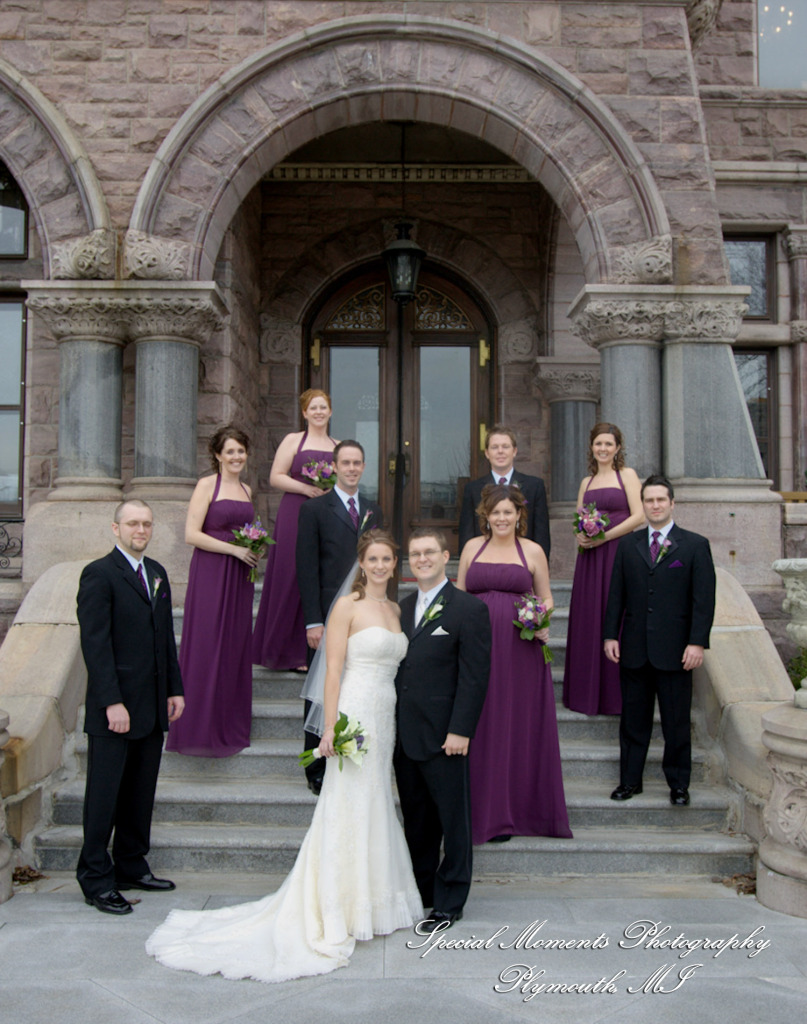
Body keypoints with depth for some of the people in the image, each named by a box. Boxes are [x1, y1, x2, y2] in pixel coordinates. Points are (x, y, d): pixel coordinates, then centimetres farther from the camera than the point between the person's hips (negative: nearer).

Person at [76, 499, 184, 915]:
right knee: (104, 794, 1)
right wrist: (112, 702, -19)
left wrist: (175, 689, 13)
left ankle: (132, 867, 26)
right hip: (114, 707, -7)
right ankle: (96, 880, 11)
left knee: (141, 792, 14)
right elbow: (94, 642, -14)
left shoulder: (158, 573, 14)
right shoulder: (99, 574, -8)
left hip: (152, 706, 7)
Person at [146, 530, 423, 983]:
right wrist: (331, 728, -17)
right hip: (355, 715, -7)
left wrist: (396, 725, 13)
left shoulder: (396, 609, 13)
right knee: (349, 812, -2)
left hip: (386, 719, 7)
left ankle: (371, 904, 25)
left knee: (376, 808, 13)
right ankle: (337, 915, 8)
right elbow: (333, 669, -11)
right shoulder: (346, 606, -7)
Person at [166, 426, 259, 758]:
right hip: (210, 573, -6)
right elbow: (192, 535, -13)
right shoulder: (207, 485, -5)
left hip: (239, 577, 7)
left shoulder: (246, 489, 15)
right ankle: (200, 728, 5)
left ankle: (230, 727, 18)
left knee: (235, 647, 8)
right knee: (206, 647, -4)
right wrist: (235, 549, -14)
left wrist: (254, 549, 5)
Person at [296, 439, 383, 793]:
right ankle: (318, 770, 13)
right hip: (328, 616, -4)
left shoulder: (373, 511, 15)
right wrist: (313, 621, -12)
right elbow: (307, 569, -5)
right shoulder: (314, 510, 0)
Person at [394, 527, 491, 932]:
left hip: (443, 735, -6)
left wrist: (460, 730, -17)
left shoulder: (469, 609, -7)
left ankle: (449, 903, 17)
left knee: (453, 820, 5)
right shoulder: (402, 607, 13)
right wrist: (391, 725, 9)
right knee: (416, 819, 16)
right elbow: (398, 668, 14)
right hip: (404, 734, 6)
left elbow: (475, 676, -11)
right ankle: (420, 892, 29)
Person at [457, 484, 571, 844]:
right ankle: (485, 811, 16)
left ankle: (519, 809, 16)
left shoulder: (532, 551, 5)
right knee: (480, 728, 5)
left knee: (519, 726, 4)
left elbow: (546, 598, 10)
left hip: (519, 651, -1)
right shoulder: (472, 548, 10)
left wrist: (542, 623, -9)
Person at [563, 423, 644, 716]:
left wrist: (604, 537, -14)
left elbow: (638, 516, -8)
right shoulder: (586, 482, 17)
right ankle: (588, 694, 12)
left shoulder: (627, 474, 2)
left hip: (619, 552, -5)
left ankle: (617, 695, 4)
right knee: (588, 621, 4)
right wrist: (580, 536, -5)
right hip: (590, 558, 5)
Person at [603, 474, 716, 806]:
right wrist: (610, 635, 1)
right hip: (634, 649, 3)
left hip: (674, 650, -3)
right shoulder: (628, 544, 10)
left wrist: (697, 642, -12)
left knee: (677, 722, 6)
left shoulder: (695, 545, 1)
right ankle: (630, 781, 21)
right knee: (633, 720, 10)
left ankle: (678, 785, 19)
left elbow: (704, 599, -4)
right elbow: (616, 594, 9)